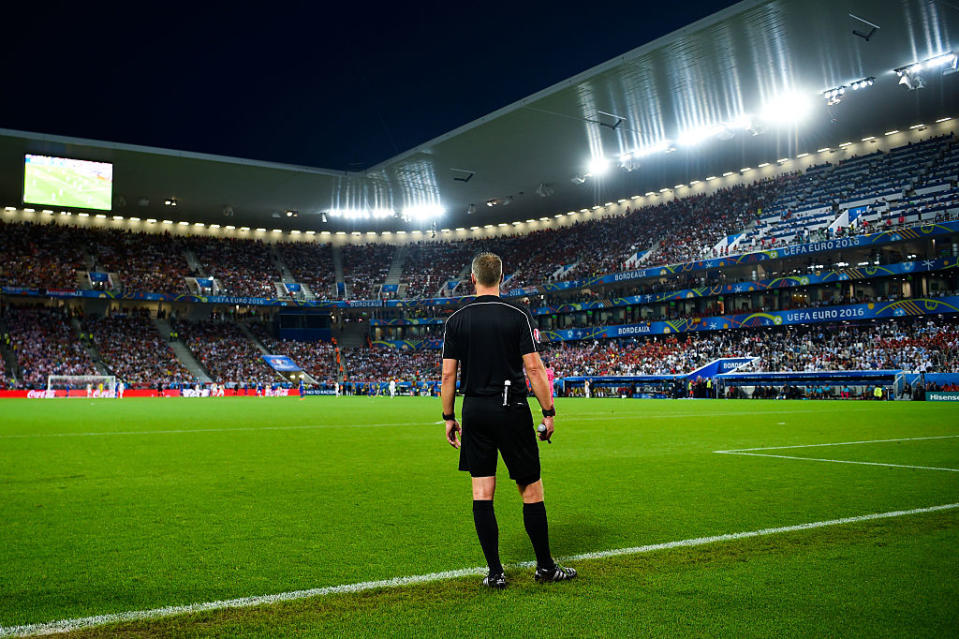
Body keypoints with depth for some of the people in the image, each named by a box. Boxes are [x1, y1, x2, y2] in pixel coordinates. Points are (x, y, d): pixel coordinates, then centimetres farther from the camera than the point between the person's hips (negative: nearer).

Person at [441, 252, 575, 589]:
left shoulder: (456, 320, 3)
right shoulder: (518, 315, -4)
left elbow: (448, 374, 2)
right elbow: (533, 368, -9)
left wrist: (448, 417, 11)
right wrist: (548, 412, -2)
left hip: (475, 410, 3)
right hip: (512, 410, -2)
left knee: (482, 493, 7)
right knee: (531, 488, 7)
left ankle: (495, 572, 10)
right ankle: (545, 567, 17)